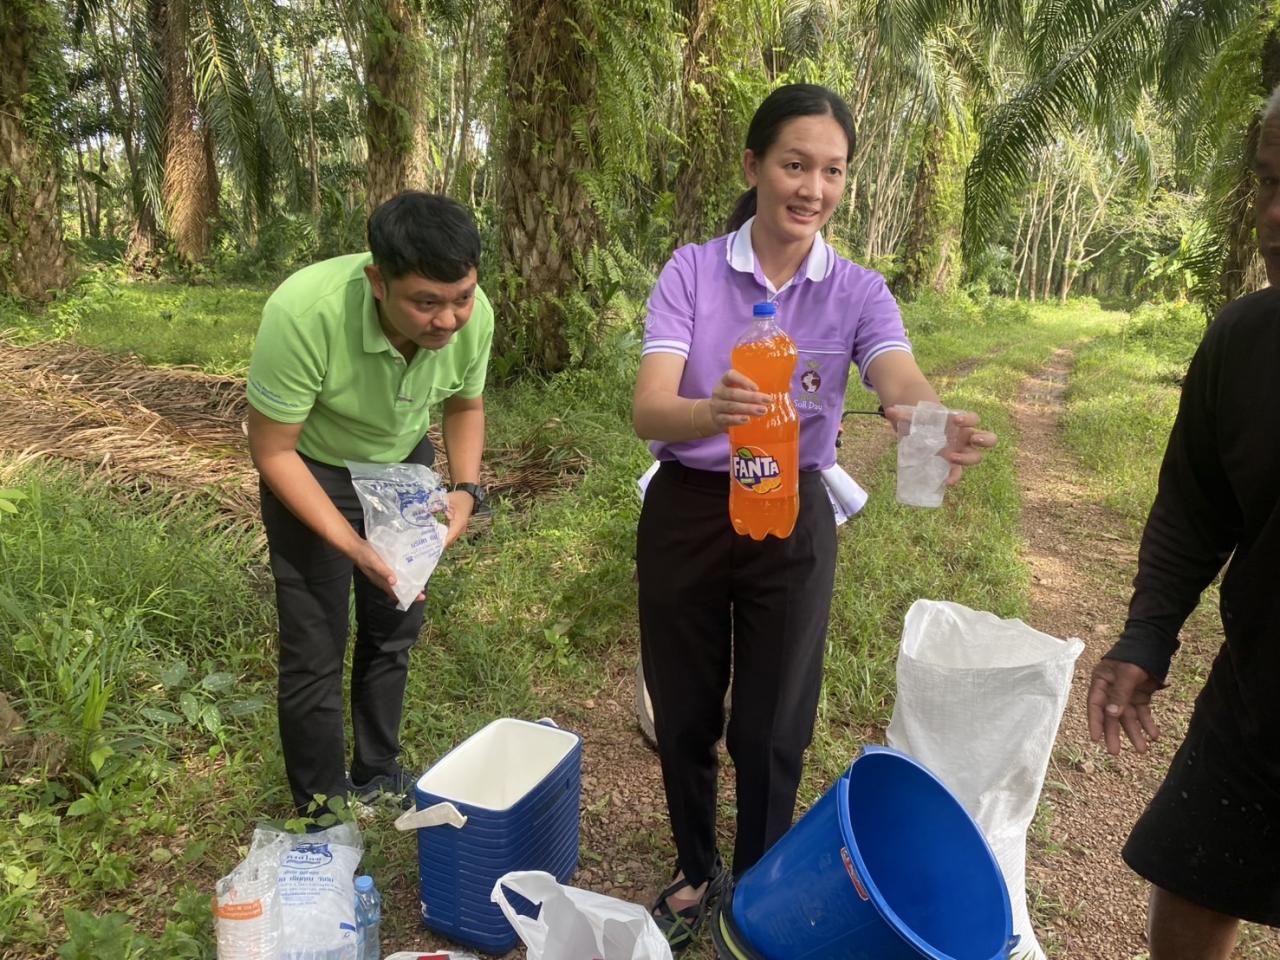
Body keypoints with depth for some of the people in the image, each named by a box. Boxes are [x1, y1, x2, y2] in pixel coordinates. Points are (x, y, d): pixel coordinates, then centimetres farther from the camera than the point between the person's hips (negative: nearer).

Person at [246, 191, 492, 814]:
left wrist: (466, 490, -18)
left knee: (394, 628, 14)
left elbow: (465, 406, -2)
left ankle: (378, 776, 37)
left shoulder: (472, 314, -24)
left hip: (404, 465, 4)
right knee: (315, 650, -2)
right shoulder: (303, 313, -37)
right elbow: (272, 451, -24)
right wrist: (354, 547, -30)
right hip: (311, 472, -4)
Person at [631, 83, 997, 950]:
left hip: (791, 520, 0)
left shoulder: (859, 292, -6)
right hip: (686, 513, 0)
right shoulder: (691, 271, -9)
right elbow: (648, 411, -21)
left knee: (771, 726, 10)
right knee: (684, 713, 15)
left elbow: (906, 388, -26)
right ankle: (696, 871, 42)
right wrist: (715, 411, -43)